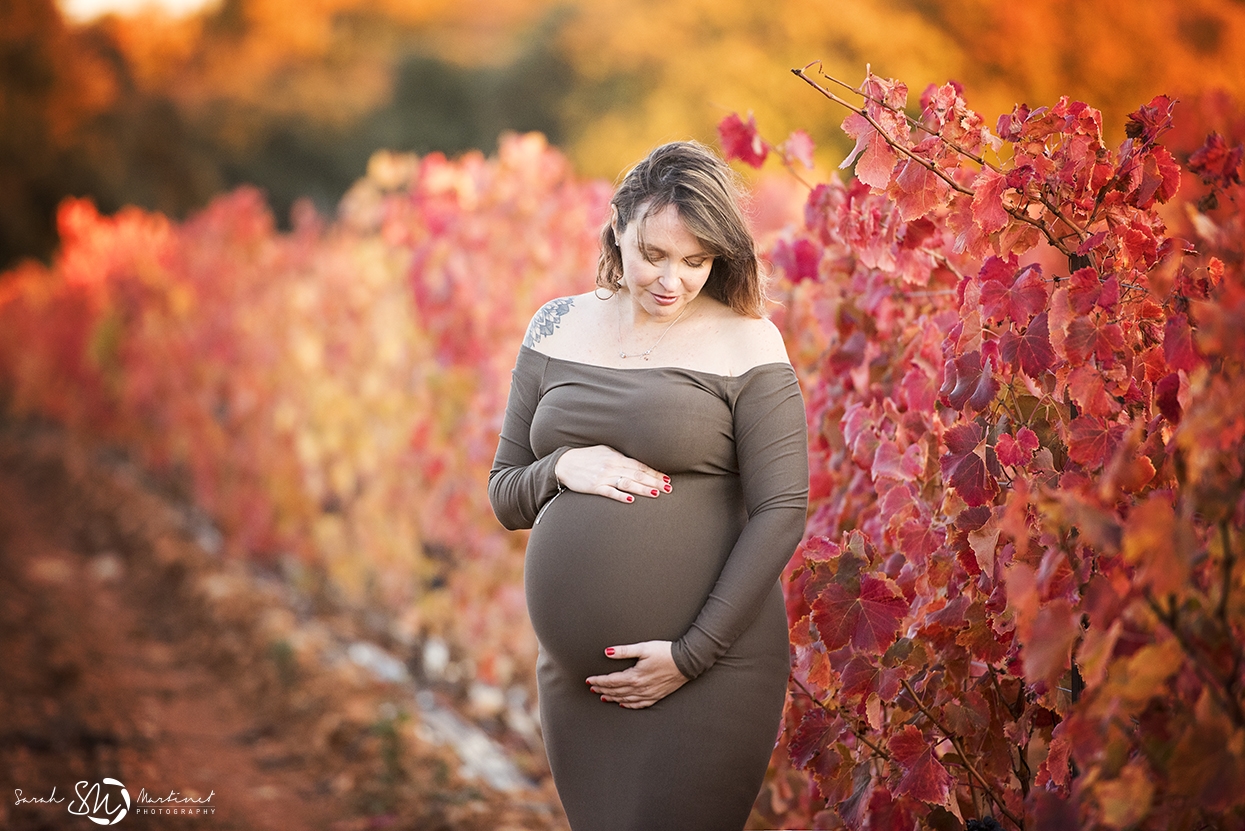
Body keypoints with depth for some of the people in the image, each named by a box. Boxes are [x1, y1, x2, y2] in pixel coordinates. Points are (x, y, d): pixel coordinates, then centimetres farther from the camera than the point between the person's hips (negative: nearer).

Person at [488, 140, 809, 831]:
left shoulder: (745, 344, -3)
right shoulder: (559, 329, 9)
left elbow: (781, 511, -9)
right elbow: (504, 496, 13)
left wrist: (691, 654, -14)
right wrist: (562, 468, -10)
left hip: (707, 673, -4)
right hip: (575, 672, 4)